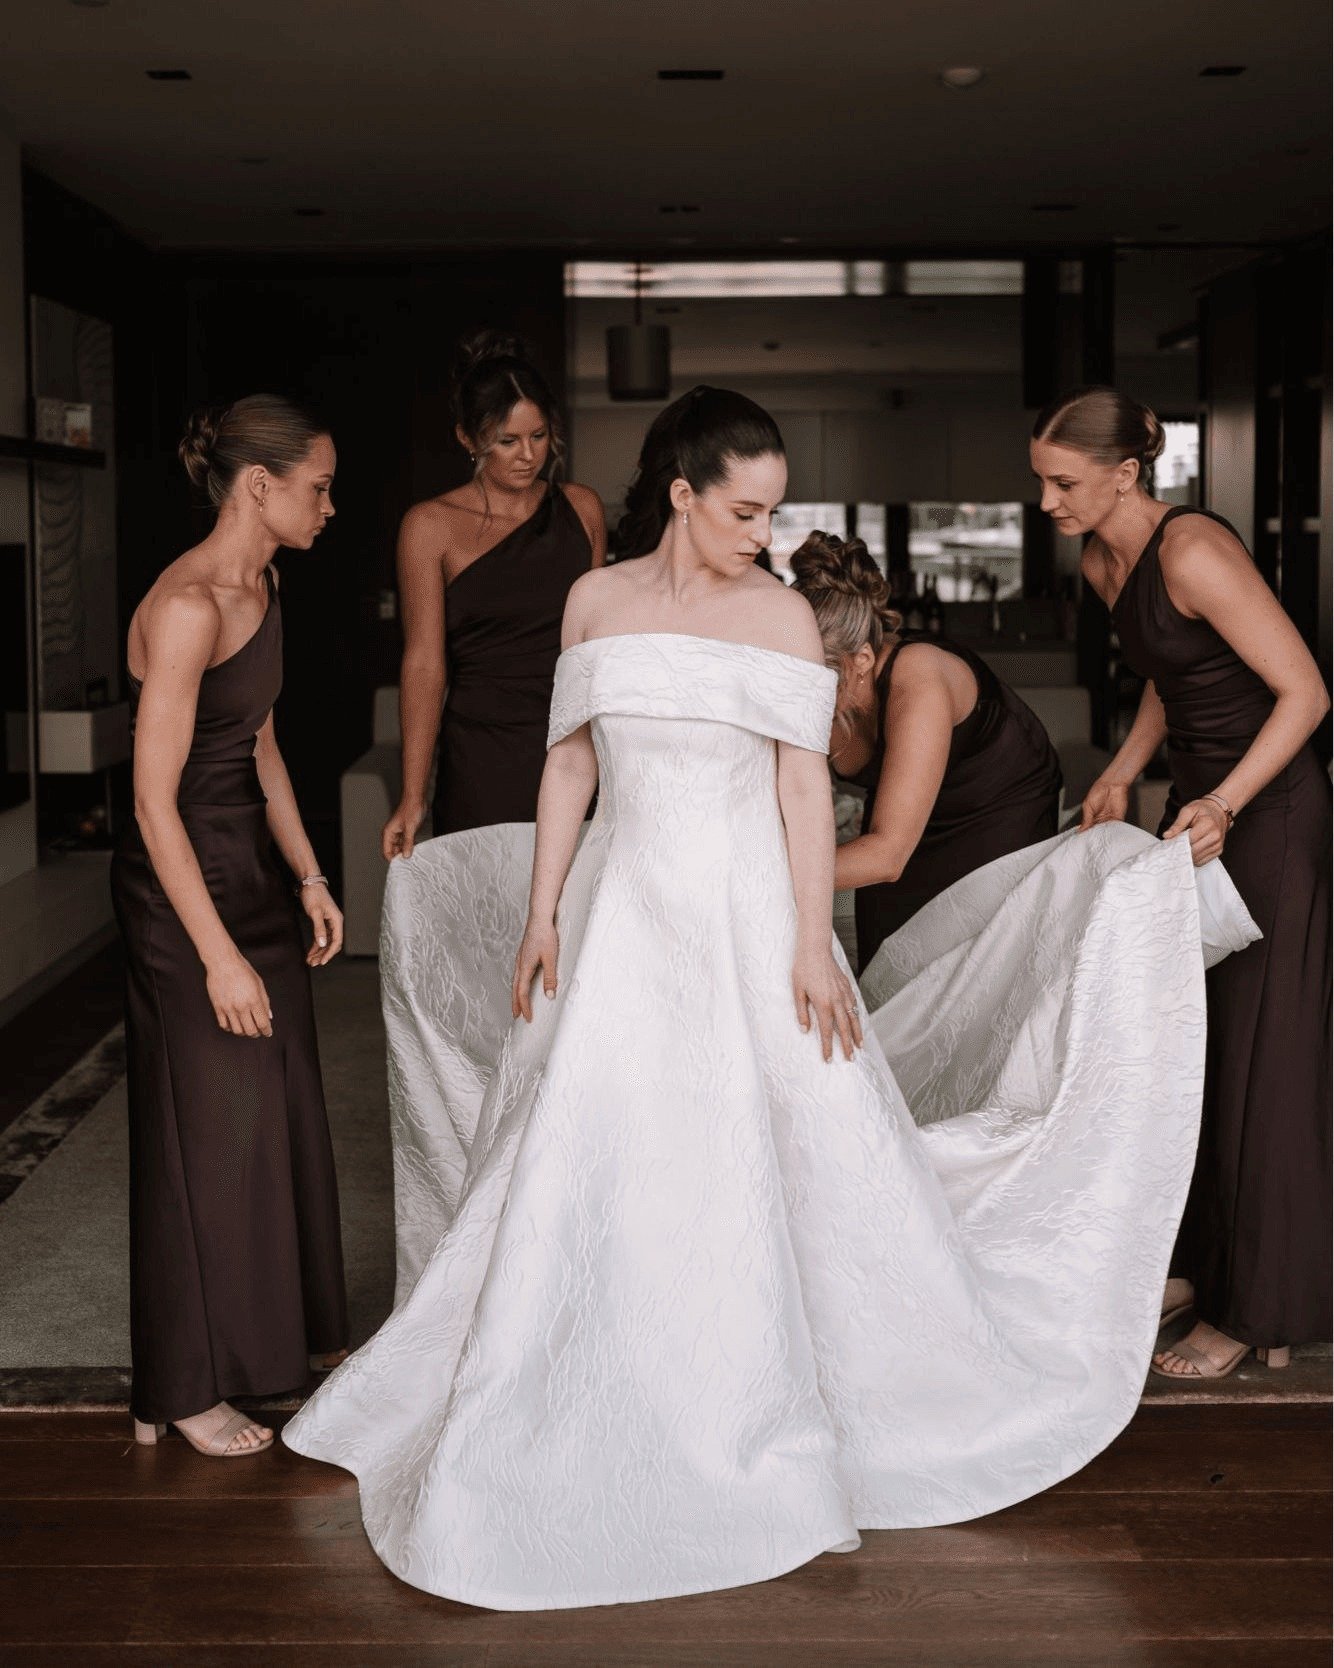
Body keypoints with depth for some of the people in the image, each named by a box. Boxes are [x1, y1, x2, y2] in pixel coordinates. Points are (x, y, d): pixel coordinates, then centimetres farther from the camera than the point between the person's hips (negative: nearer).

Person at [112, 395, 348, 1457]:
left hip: (254, 871, 9)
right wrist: (218, 954, -22)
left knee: (282, 1111, 16)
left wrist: (308, 877, 10)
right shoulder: (186, 607, -22)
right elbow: (155, 800, -23)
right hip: (182, 888, -9)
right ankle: (187, 1389, 18)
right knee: (206, 1133, 2)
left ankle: (289, 1332, 33)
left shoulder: (263, 584, 6)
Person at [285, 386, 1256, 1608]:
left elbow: (806, 785, -4)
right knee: (591, 1170, 4)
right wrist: (541, 915, 4)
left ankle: (767, 1429, 19)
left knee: (774, 1164, 2)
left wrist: (814, 946, -10)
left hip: (748, 915, -2)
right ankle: (598, 1433, 18)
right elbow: (569, 767, 9)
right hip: (624, 913, 2)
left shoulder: (781, 613, -1)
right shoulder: (596, 601, 6)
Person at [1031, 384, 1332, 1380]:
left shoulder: (1194, 553, -22)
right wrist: (1122, 774, 10)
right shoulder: (1103, 564, 5)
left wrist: (1225, 804, -28)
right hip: (1201, 803, 9)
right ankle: (1198, 1267, 25)